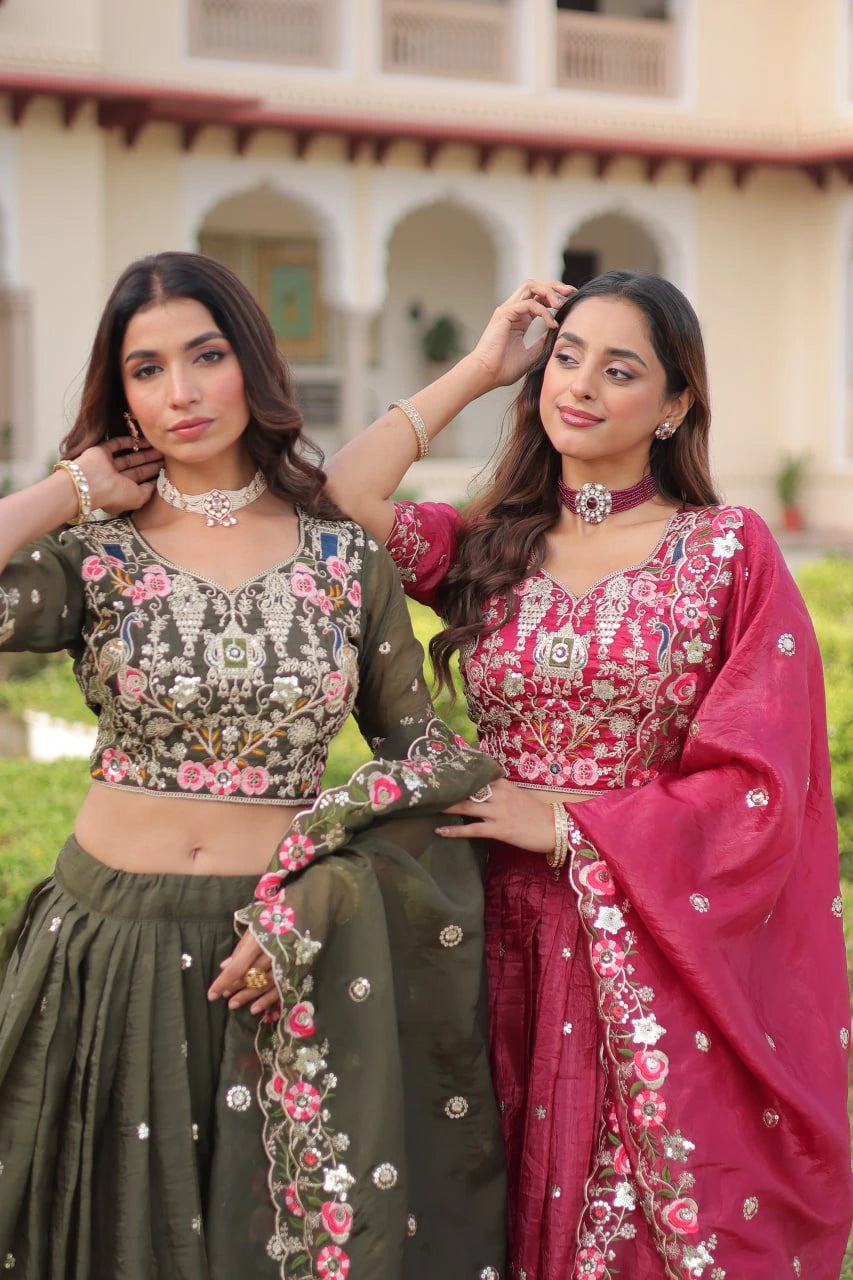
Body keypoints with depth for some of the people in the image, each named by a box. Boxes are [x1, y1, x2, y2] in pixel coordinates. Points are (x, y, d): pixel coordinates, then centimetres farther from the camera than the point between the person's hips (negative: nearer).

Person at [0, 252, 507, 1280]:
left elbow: (419, 747, 6)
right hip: (111, 954, 0)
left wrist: (307, 900, -6)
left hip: (281, 959, 0)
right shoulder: (94, 555, -3)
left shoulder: (347, 559, 0)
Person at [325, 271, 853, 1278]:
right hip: (511, 950, 3)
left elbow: (756, 786, -7)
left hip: (664, 959, -2)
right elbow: (339, 498, -10)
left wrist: (564, 825, -12)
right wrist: (477, 370, 0)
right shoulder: (488, 548, 7)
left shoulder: (730, 551, -2)